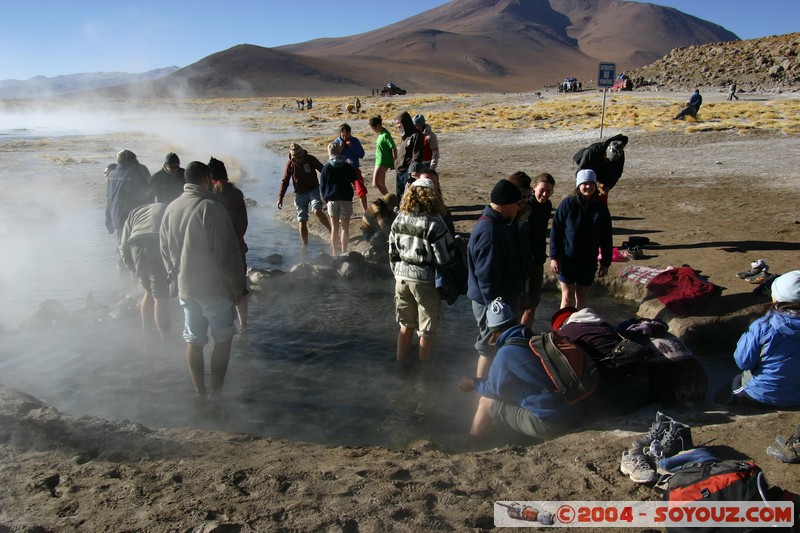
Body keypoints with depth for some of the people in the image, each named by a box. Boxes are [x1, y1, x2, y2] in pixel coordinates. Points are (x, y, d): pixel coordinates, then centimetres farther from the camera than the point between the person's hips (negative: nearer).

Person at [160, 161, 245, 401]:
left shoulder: (171, 208, 6)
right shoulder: (211, 208, -16)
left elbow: (165, 249, 14)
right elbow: (226, 253, -17)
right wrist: (237, 286, -8)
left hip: (185, 288, 6)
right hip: (214, 288, -6)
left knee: (194, 340, 13)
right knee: (222, 339, 9)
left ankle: (200, 393, 21)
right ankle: (216, 392, 12)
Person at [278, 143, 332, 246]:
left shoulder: (310, 159, -9)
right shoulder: (290, 164, -4)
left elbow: (323, 170, 2)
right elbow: (284, 182, 4)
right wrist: (280, 198, 1)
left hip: (313, 190, -2)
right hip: (300, 194, 2)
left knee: (317, 211, -28)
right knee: (302, 221, 3)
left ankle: (331, 230, -11)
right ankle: (305, 246, 14)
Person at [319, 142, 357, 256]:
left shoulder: (326, 167, -6)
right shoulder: (348, 166, -4)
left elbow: (322, 186, -3)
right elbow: (354, 180, 6)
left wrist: (326, 198, 9)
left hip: (332, 200, 0)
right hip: (346, 199, 0)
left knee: (334, 228, 9)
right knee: (345, 228, 4)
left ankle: (335, 253, 13)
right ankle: (343, 253, 3)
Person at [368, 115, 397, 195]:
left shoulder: (385, 135, -19)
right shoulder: (381, 133, 10)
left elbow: (394, 148, -20)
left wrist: (394, 161, -14)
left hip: (382, 163, -10)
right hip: (379, 161, 10)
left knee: (376, 183, -11)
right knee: (381, 183, 13)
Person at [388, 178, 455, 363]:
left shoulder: (399, 219, 0)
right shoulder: (433, 224, -18)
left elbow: (393, 253, 8)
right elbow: (445, 259, -16)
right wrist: (454, 244, 4)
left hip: (402, 277, 6)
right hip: (425, 280, -5)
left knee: (406, 325, 22)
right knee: (426, 331, 11)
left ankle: (400, 363, 32)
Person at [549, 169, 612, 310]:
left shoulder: (601, 208, 0)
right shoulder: (568, 204, -8)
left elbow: (606, 238, 5)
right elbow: (555, 231, -7)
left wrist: (605, 263, 4)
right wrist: (554, 257, -10)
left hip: (588, 261, 3)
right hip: (567, 259, -3)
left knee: (583, 296, 12)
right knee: (568, 296, 3)